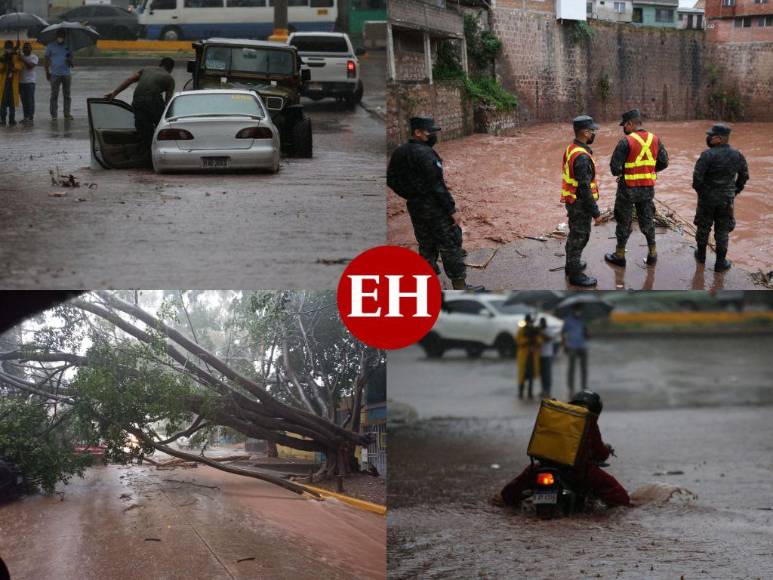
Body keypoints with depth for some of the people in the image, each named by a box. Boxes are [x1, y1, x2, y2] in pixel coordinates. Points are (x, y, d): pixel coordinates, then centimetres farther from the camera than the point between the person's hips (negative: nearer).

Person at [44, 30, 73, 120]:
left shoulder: (67, 46, 9)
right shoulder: (51, 46, 4)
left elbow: (71, 56, 15)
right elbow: (46, 59, 7)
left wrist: (70, 60, -10)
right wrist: (47, 72, 2)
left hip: (66, 74, 2)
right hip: (55, 74, -2)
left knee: (67, 95, 5)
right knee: (54, 95, -1)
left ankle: (67, 114, 12)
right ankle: (53, 114, 3)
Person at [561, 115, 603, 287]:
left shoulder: (571, 149, 3)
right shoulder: (582, 157, -28)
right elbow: (585, 188, -27)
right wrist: (595, 212, -20)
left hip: (572, 200, 10)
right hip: (580, 204, -10)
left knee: (575, 234, 24)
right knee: (579, 237, 2)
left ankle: (572, 265, 40)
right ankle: (575, 274, 12)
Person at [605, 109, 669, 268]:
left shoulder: (626, 142, -18)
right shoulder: (655, 139, -1)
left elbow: (614, 167, -19)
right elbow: (663, 163, 4)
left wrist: (618, 172, 3)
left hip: (628, 188, -5)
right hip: (648, 188, 5)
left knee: (624, 222, 10)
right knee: (647, 220, 20)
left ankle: (620, 255, 19)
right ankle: (652, 253, 25)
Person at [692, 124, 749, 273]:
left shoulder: (708, 155, -18)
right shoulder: (737, 155, -3)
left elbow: (697, 176, -19)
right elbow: (744, 175, 7)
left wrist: (699, 189, 0)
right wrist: (735, 191, 19)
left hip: (707, 197, -2)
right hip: (727, 199, 2)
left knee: (703, 226, 17)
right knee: (723, 230, 10)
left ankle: (701, 255, 31)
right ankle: (720, 262, 11)